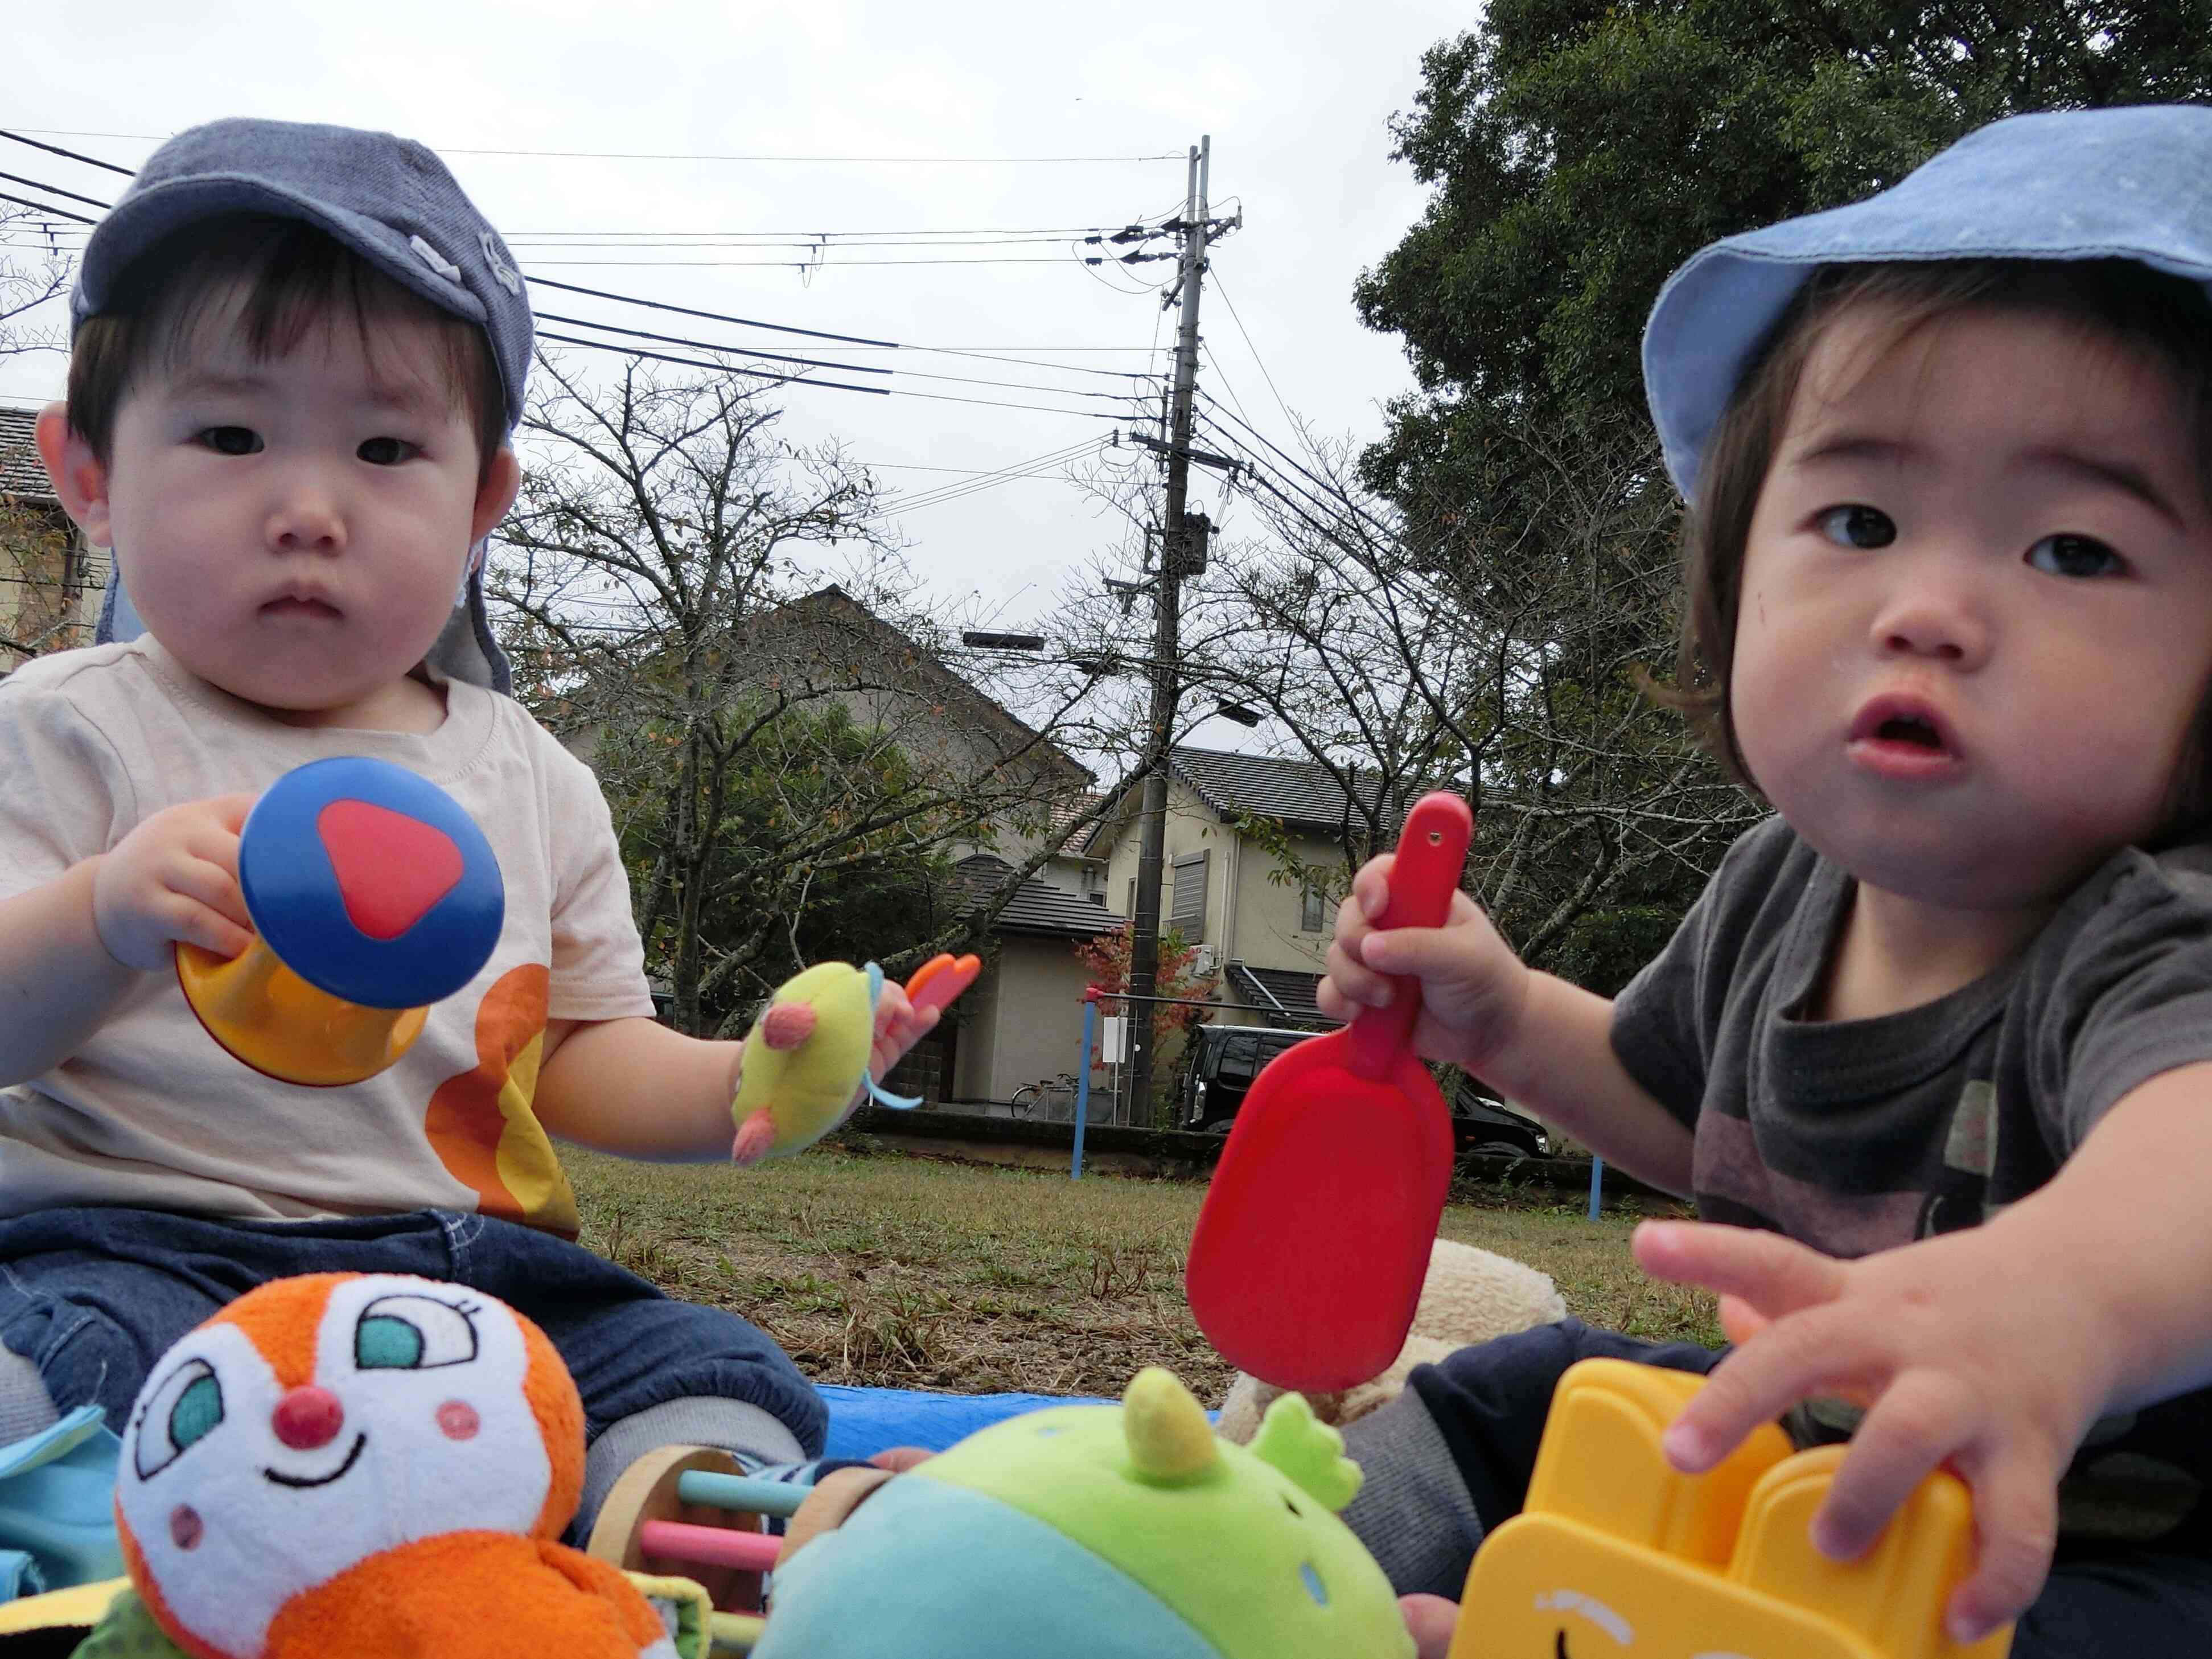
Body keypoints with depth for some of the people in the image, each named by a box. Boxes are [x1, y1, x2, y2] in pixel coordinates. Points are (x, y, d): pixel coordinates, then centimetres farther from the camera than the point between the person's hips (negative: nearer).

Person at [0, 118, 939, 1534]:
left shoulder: (532, 782, 15)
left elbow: (584, 1059, 18)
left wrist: (740, 1087, -3)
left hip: (471, 1259, 5)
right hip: (138, 1242, -4)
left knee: (699, 1367, -13)